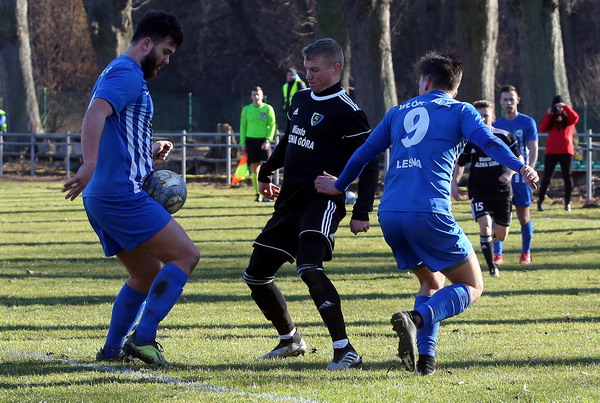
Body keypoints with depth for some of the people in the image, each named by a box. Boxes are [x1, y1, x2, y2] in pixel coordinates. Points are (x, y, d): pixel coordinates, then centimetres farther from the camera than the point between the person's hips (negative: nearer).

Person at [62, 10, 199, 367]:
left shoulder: (118, 74, 24)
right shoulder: (127, 74, -9)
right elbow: (95, 114, -28)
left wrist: (151, 152, 16)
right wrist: (89, 165, -41)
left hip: (101, 199, 10)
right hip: (122, 194, -10)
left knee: (148, 274, 18)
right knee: (186, 255, -10)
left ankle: (112, 350, 17)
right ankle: (144, 338, -16)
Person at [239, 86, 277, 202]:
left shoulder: (268, 109, 0)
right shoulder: (246, 109, 7)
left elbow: (272, 125, -1)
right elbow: (243, 127, 11)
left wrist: (268, 140, -12)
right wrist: (242, 144, 6)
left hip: (263, 140, -2)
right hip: (251, 140, 2)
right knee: (254, 168, 5)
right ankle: (258, 194, 14)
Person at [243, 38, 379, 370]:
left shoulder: (346, 111, -11)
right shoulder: (301, 99, 13)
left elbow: (369, 164, -12)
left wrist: (361, 212, -18)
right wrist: (266, 172, 41)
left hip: (323, 202, -9)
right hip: (289, 202, 9)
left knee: (309, 269, -30)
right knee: (256, 275, 10)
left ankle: (345, 349, -28)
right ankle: (290, 339, 30)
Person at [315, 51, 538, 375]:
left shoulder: (399, 112, 22)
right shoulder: (459, 111, 10)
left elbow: (364, 154, 27)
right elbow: (488, 142, -9)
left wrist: (339, 185, 43)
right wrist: (520, 168, -21)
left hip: (389, 214, 5)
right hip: (429, 212, -5)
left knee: (431, 280, 24)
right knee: (471, 287, 6)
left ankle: (425, 357, 5)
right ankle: (415, 318, -21)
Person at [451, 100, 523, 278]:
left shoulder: (505, 136, -4)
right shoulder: (468, 140, -1)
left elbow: (519, 159, 2)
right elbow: (460, 164, 12)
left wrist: (510, 172, -18)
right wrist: (454, 182, -3)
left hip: (502, 190, 1)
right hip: (478, 190, -1)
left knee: (501, 236, 6)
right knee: (485, 225, -22)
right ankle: (492, 267, -13)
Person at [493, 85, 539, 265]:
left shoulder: (528, 123, -1)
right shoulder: (496, 125, 8)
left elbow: (533, 151, -6)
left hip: (520, 177, -2)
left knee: (524, 216, 4)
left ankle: (526, 253, 17)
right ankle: (497, 254, -2)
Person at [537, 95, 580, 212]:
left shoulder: (568, 118, 7)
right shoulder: (551, 119, 12)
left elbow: (575, 118, -16)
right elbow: (542, 128, -5)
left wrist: (565, 107, -12)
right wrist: (548, 114, -8)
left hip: (566, 151, -1)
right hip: (551, 152, 1)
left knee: (567, 176, 0)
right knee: (546, 177, -2)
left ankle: (567, 203, 7)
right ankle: (540, 202, 2)